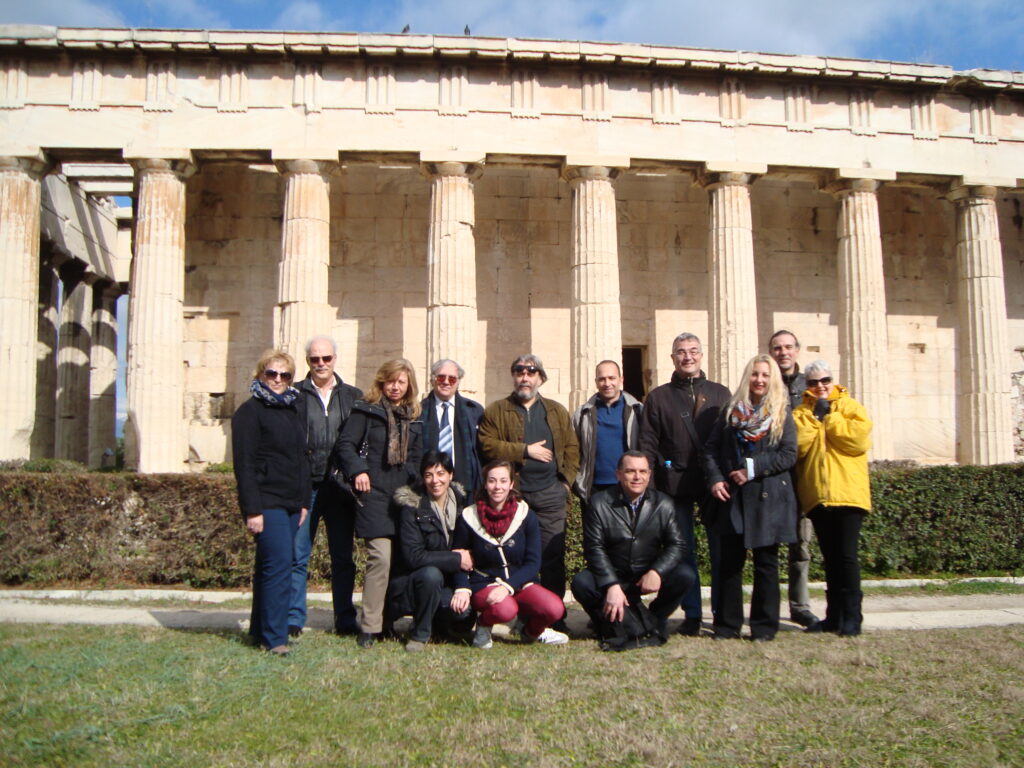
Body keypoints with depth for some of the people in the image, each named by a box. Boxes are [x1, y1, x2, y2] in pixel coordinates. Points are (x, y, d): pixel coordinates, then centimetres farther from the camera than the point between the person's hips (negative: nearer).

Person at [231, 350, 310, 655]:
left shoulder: (292, 411, 18)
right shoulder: (250, 411, -4)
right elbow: (244, 464, -11)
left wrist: (303, 501, 16)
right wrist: (252, 510, -16)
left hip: (291, 504, 7)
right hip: (267, 502, -7)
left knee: (270, 566, 12)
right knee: (280, 565, -14)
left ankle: (260, 629, 20)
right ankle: (274, 638, -9)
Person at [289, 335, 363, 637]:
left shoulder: (353, 396, 10)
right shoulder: (295, 394, 4)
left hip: (340, 487, 2)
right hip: (304, 485, -2)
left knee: (343, 557, 8)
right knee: (297, 554, 1)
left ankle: (345, 620, 17)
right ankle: (293, 619, 12)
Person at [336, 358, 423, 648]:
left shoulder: (414, 416, 17)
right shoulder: (366, 410, 3)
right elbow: (345, 444, -4)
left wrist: (414, 480, 6)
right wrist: (357, 471, -18)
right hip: (374, 494, -5)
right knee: (381, 557, -13)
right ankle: (370, 627, -3)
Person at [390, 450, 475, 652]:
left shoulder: (460, 501, 1)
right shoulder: (412, 507, -13)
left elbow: (467, 547, 10)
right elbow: (413, 556, -20)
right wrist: (456, 559, -19)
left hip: (446, 584, 4)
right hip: (408, 585, -4)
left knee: (466, 609, -24)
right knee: (431, 574, -35)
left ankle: (438, 622, 13)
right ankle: (419, 634, -11)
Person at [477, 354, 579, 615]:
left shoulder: (557, 412, 17)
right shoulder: (496, 411, 8)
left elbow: (572, 448, 12)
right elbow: (487, 446, -5)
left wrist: (566, 481, -1)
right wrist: (525, 450, -9)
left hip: (550, 494, 1)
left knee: (553, 555, -1)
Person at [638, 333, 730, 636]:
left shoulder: (720, 393, 12)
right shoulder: (658, 397, 10)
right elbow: (647, 444, 6)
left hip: (715, 483, 0)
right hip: (676, 486, 0)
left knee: (722, 550, 1)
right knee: (683, 551, 5)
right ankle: (692, 615, 14)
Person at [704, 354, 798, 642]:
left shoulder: (782, 414, 4)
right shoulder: (730, 411, 10)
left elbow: (788, 455, -5)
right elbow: (711, 448, 6)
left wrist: (752, 468, -13)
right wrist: (715, 479, -9)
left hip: (768, 498, -1)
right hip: (732, 497, 2)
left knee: (766, 562, 5)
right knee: (730, 561, 3)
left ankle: (764, 626, 14)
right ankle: (727, 624, 12)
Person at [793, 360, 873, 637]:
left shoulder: (850, 406, 7)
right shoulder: (801, 412, 13)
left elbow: (859, 439, -12)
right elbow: (797, 446, -5)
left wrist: (829, 416, -7)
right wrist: (814, 416, -6)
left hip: (847, 493, -3)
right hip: (816, 495, 3)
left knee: (847, 556, -6)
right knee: (830, 557, 10)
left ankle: (852, 617, 1)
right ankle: (834, 616, 17)